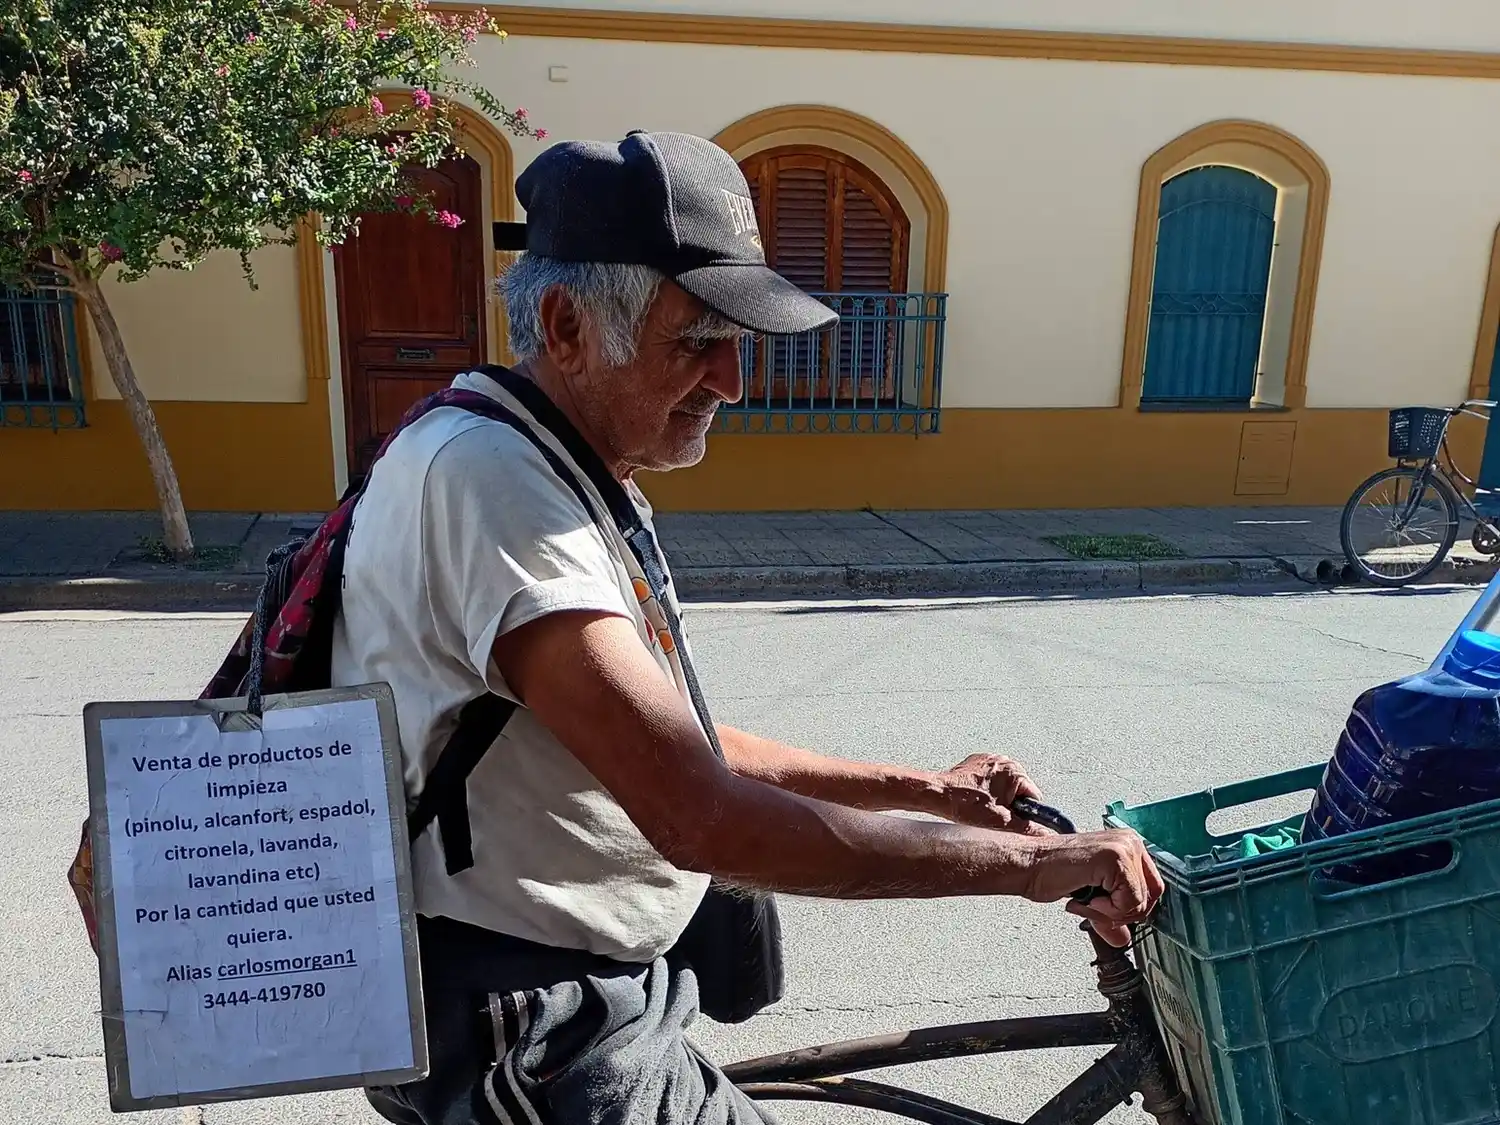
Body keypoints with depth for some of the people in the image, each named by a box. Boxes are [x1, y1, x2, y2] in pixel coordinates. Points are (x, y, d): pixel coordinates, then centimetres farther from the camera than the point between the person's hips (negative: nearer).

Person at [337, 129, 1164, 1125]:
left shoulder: (568, 477, 9)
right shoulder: (488, 475, -24)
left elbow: (674, 750, 12)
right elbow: (699, 818, -31)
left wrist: (926, 790, 8)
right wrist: (1032, 863, -22)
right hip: (521, 1033, -9)